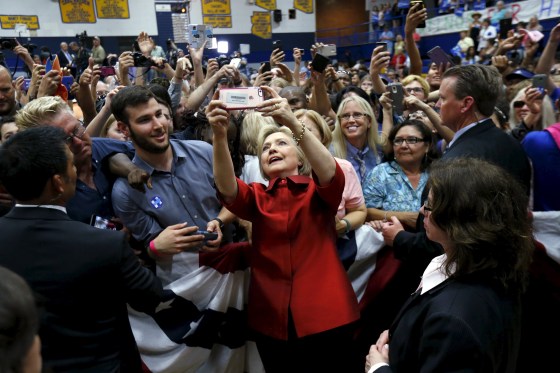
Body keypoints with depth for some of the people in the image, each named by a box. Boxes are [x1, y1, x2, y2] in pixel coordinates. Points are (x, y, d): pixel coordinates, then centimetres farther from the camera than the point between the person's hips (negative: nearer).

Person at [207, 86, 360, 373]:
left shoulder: (319, 192, 2)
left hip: (326, 314, -1)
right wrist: (220, 134, -31)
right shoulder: (257, 197, 6)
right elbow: (227, 188, -15)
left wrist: (294, 124, -34)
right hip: (272, 319, 2)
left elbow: (331, 173, -21)